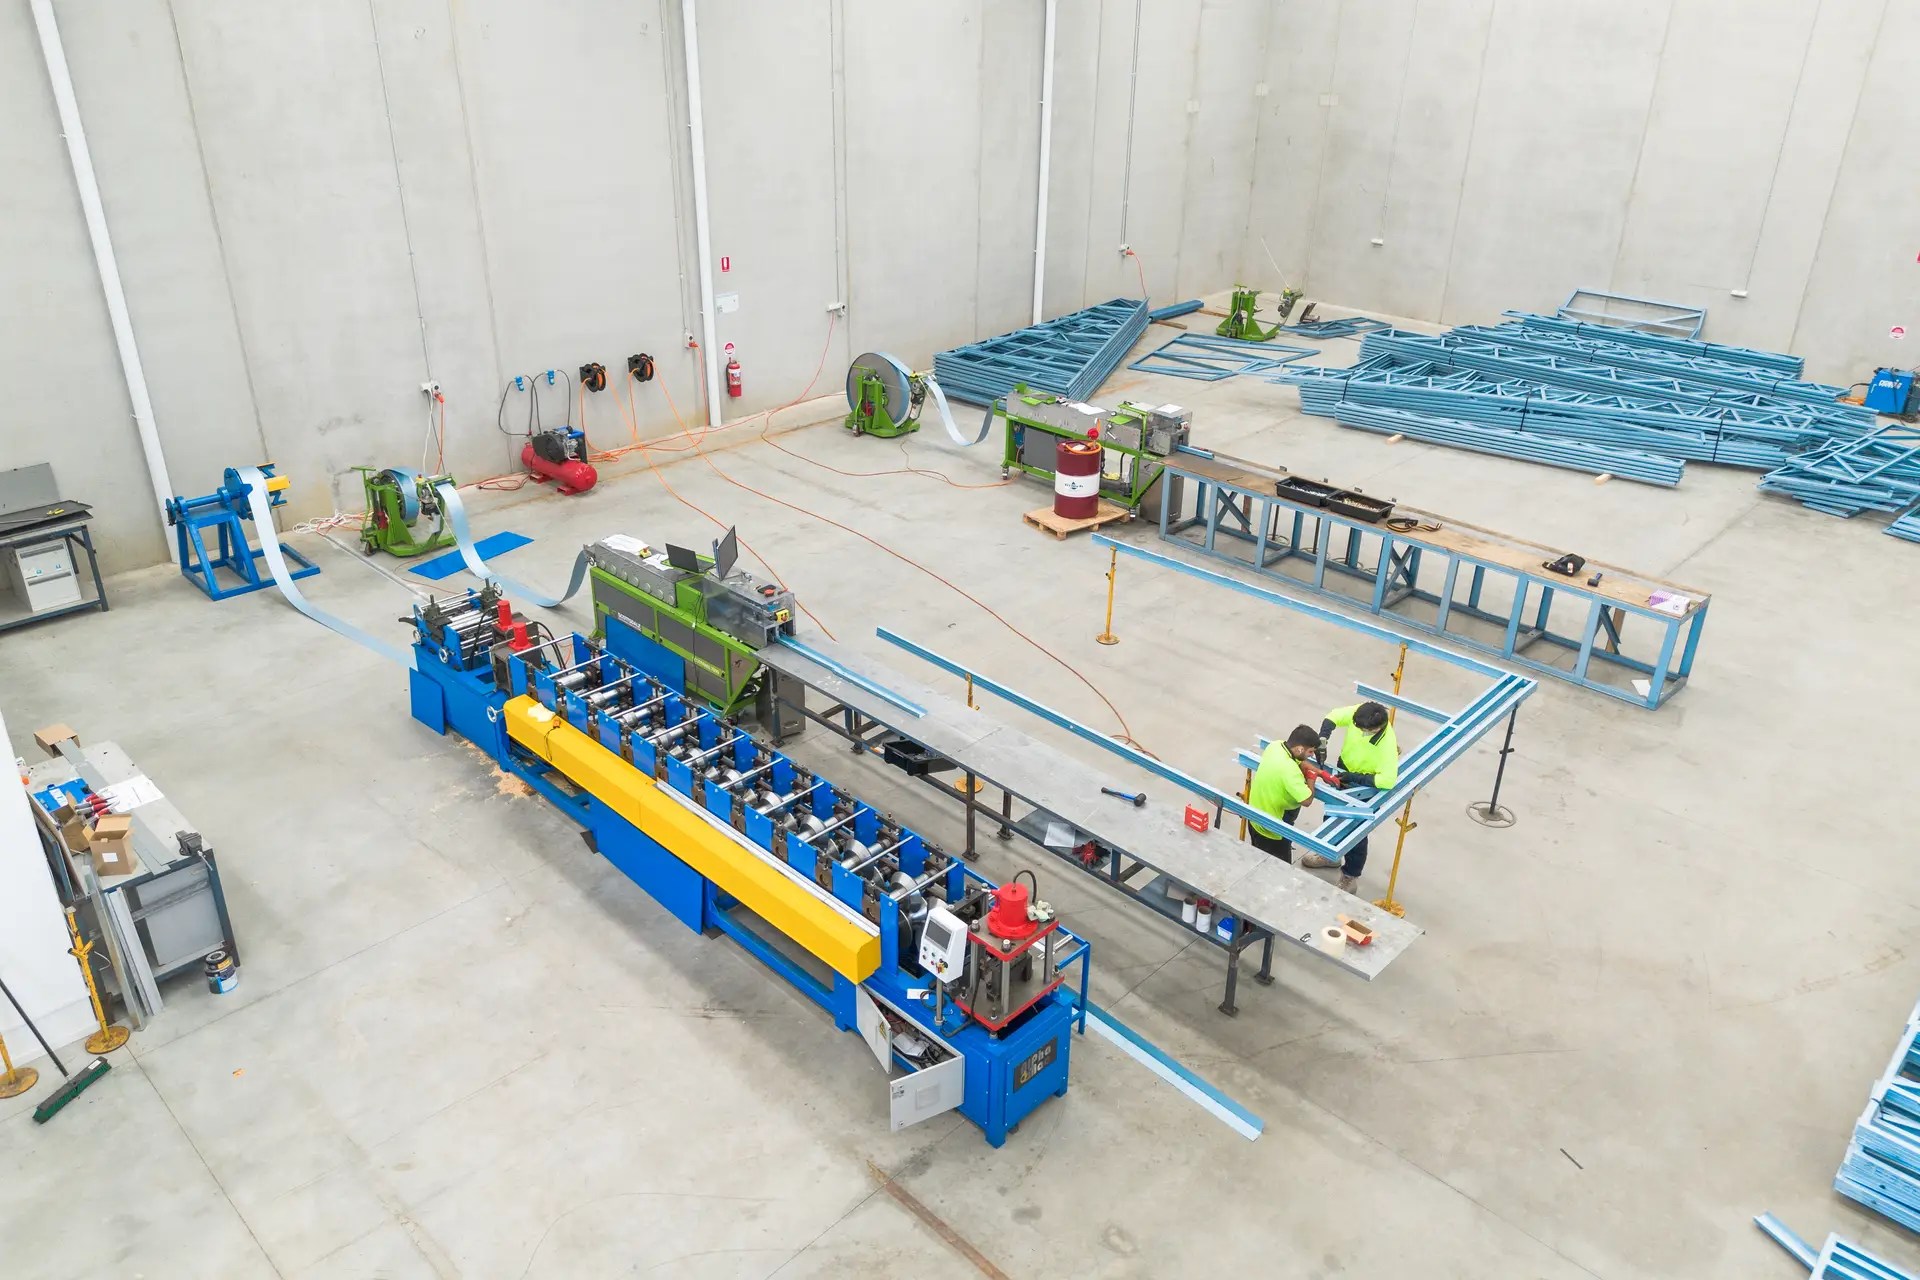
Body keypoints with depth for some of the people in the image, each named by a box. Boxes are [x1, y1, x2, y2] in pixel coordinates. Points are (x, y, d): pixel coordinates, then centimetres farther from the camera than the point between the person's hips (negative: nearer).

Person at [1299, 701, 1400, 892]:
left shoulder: (1387, 745, -39)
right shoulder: (1358, 714, -26)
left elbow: (1388, 780, -40)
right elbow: (1334, 716, -12)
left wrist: (1354, 777, -38)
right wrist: (1323, 741, -27)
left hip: (1365, 789, -7)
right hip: (1345, 773, 7)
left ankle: (1351, 877, 29)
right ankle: (1331, 855, 51)